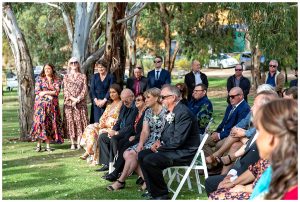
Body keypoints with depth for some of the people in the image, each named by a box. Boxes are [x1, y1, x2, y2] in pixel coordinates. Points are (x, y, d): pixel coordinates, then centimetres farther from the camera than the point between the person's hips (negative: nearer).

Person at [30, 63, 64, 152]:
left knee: (50, 124, -1)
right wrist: (49, 95, -11)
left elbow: (57, 91, -5)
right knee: (40, 122, -8)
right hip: (41, 104, -1)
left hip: (52, 105, 1)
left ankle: (48, 145, 2)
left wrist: (45, 92, -12)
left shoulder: (57, 80, 9)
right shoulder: (40, 79, 7)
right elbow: (37, 91, -3)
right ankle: (39, 145, -5)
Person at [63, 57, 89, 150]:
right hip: (69, 103, 1)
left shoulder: (82, 76, 9)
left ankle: (79, 142, -2)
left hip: (81, 103, 0)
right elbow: (65, 90, 4)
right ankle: (72, 143, 0)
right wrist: (72, 98, -12)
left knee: (80, 121, -5)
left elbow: (85, 90, 2)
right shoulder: (66, 77, 11)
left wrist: (78, 99, -11)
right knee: (70, 122, -3)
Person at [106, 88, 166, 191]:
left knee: (133, 155, -22)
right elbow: (145, 131, 5)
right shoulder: (148, 112, 13)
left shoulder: (164, 112, -10)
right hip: (149, 141, 8)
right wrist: (141, 143, -12)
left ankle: (121, 181, -8)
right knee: (127, 154, -14)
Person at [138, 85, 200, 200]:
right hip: (173, 148, 10)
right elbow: (166, 133, 24)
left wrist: (161, 146, -13)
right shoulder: (171, 112, 11)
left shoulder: (183, 113, -20)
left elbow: (178, 140, -25)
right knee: (142, 155, 7)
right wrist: (159, 142, 4)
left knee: (149, 160, -23)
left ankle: (161, 195, -7)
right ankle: (153, 191, 9)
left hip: (185, 153, -10)